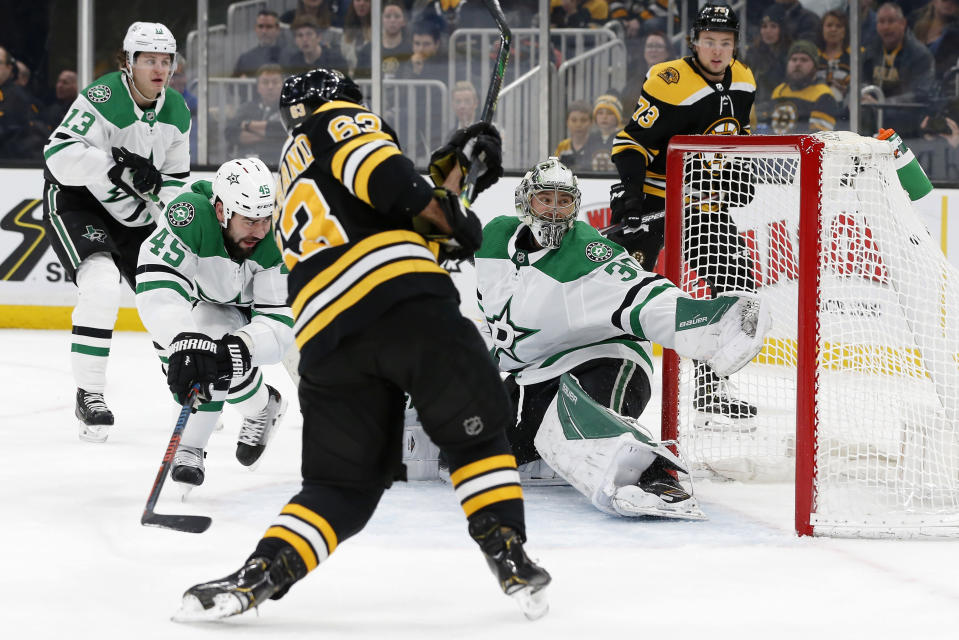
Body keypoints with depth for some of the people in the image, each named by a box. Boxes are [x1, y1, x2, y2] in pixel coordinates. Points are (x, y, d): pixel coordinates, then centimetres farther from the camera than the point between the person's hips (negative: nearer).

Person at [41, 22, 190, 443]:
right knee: (101, 285, -29)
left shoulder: (177, 112, -1)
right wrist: (119, 164, -42)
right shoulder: (103, 99, -25)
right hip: (75, 203, -7)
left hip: (134, 214, 7)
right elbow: (59, 155, -35)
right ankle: (89, 395, -19)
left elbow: (173, 179, 10)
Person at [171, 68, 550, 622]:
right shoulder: (338, 119, 17)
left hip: (327, 338, 6)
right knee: (477, 431, 8)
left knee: (343, 482, 9)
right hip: (404, 299, -6)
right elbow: (371, 163, -7)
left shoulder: (292, 184, 38)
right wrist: (440, 209, -3)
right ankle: (510, 556, 0)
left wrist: (446, 179, 31)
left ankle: (261, 574, -8)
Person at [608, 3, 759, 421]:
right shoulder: (670, 84, -19)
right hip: (653, 195, -7)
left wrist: (739, 172, 10)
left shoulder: (742, 82, 4)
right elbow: (631, 140, -18)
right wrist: (629, 189, -30)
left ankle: (710, 385, 5)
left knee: (736, 282, -2)